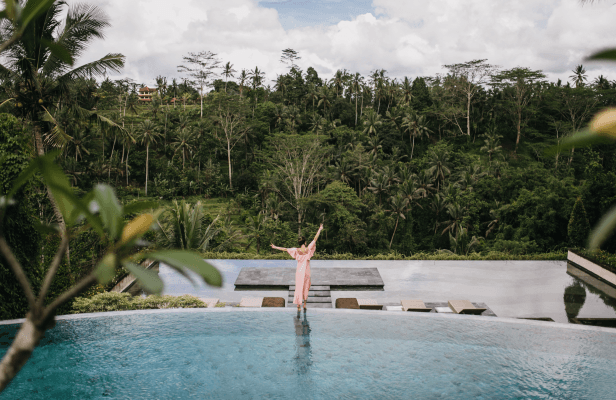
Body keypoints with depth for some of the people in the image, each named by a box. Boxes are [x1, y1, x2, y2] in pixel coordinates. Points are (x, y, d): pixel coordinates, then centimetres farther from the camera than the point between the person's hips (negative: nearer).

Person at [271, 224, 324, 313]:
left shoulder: (296, 250, -6)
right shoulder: (308, 249, -9)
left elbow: (285, 249, -4)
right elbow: (315, 239, -6)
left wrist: (275, 247, 5)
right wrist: (319, 230, 0)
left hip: (299, 271, 1)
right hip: (306, 272, -1)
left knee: (299, 288, 5)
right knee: (305, 288, 12)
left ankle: (298, 306, 3)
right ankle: (304, 305, 12)